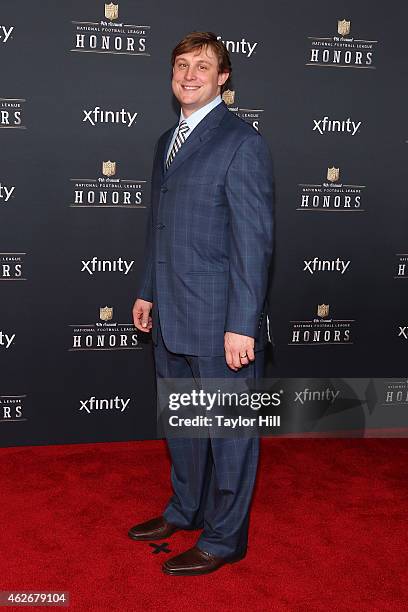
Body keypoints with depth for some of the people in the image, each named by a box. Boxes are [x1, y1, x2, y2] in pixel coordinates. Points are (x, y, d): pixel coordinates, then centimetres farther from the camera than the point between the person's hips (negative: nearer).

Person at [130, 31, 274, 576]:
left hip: (221, 321, -8)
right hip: (171, 316, 8)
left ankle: (224, 539, 22)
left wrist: (242, 325, -20)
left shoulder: (242, 143, -12)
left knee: (229, 430, 6)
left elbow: (254, 240, -17)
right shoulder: (167, 141, 14)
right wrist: (147, 291, 18)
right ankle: (185, 510, 41)